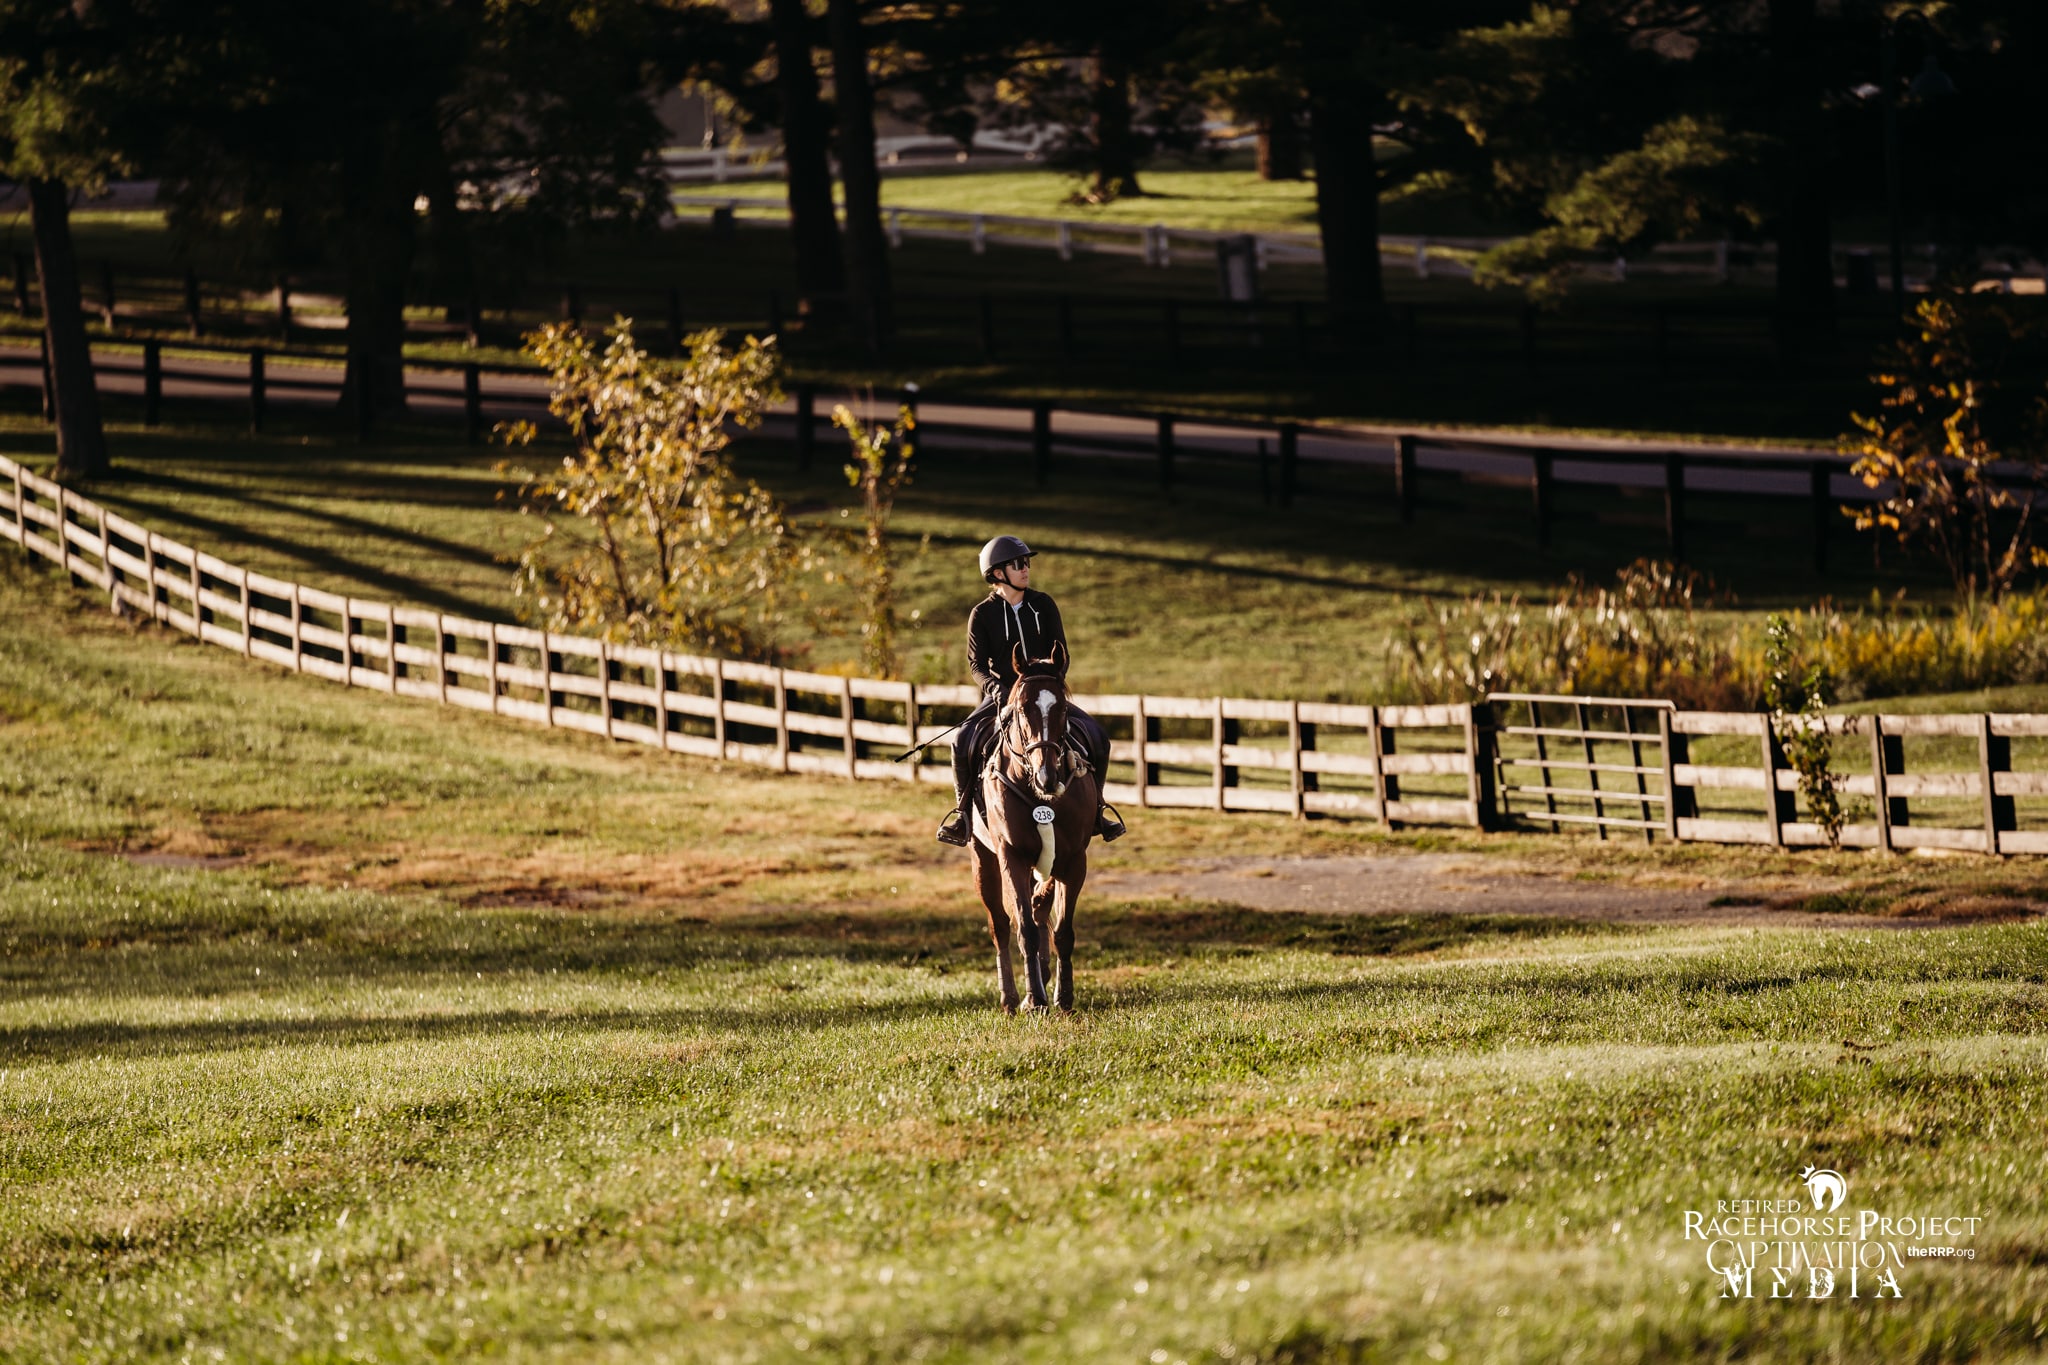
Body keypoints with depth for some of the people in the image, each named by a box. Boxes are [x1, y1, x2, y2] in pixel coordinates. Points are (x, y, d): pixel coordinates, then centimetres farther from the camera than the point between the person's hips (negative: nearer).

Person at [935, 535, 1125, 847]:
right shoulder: (982, 615, -2)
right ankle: (964, 813, -8)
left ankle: (1093, 809, 5)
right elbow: (976, 664, -4)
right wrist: (992, 686, -24)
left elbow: (1061, 653, 4)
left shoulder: (1043, 605, 4)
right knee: (964, 741, -27)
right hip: (1002, 695, -2)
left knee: (1096, 737, -13)